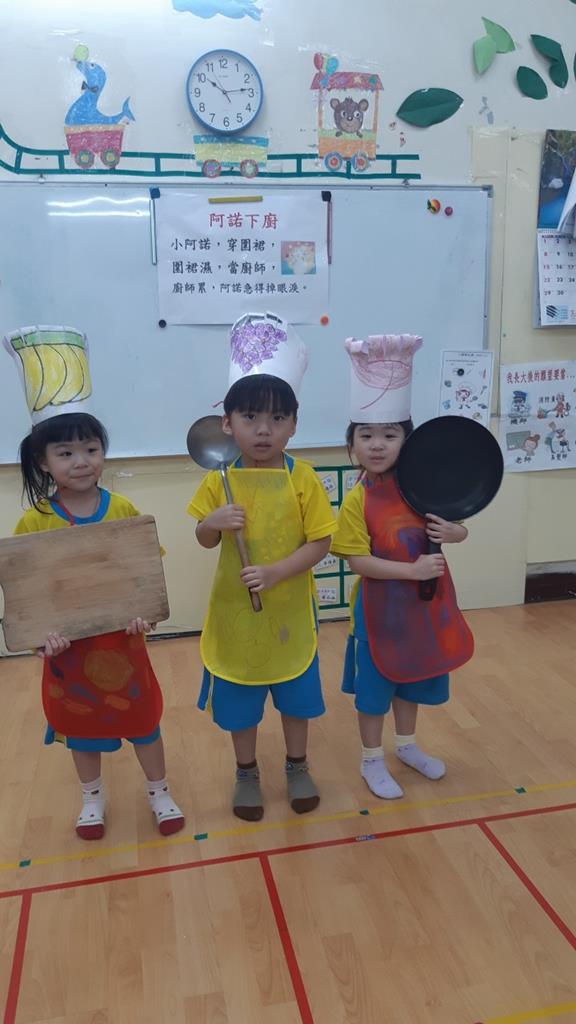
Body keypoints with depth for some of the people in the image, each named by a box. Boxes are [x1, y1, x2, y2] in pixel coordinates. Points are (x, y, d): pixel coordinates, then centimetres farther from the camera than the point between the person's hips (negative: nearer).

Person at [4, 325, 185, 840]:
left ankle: (160, 792, 38)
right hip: (70, 643, 0)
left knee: (143, 716, 15)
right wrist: (43, 630, -21)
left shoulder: (122, 509, -10)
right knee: (81, 723, 19)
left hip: (122, 638, 0)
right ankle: (93, 798, 43)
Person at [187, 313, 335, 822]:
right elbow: (205, 541, 3)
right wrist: (212, 522, -19)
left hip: (289, 609, -1)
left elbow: (320, 542, -12)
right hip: (235, 611, 1)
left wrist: (277, 571, -25)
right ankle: (247, 773, 39)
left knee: (296, 695, 18)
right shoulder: (220, 480, -7)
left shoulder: (303, 478, -13)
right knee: (239, 702, 16)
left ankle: (298, 766, 42)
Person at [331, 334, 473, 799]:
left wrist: (453, 532, -17)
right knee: (375, 685, 11)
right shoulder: (357, 501, -17)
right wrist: (412, 570, -28)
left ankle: (408, 745, 45)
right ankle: (372, 761, 31)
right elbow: (358, 561, -21)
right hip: (380, 607, -4)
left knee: (413, 678, 22)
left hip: (423, 602, 5)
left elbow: (456, 529, 6)